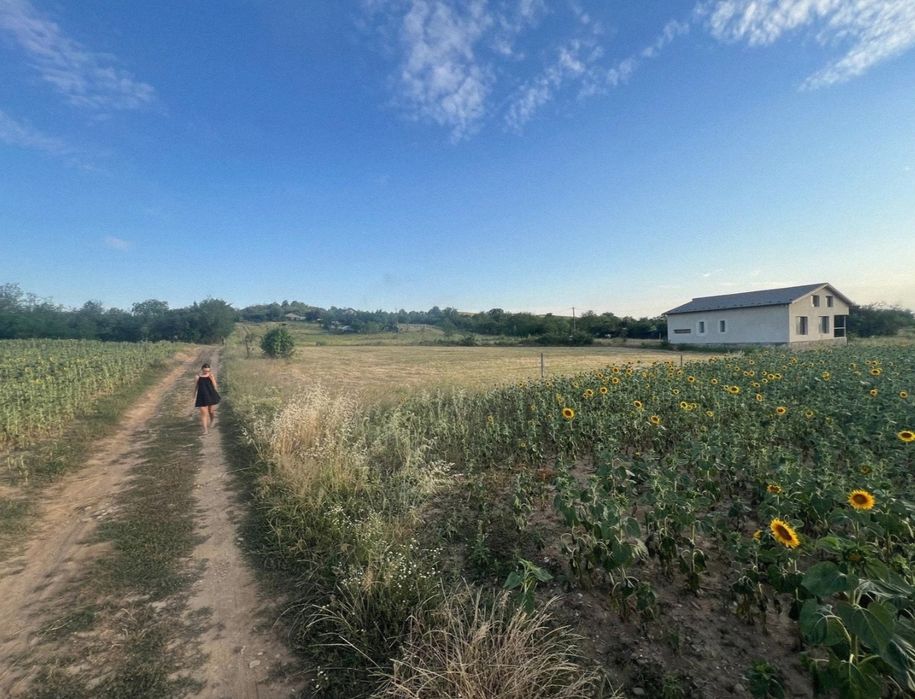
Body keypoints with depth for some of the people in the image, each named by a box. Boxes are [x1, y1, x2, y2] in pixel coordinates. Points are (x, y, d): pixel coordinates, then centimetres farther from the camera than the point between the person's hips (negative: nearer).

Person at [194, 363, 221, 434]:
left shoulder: (211, 375, -3)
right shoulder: (198, 376, -2)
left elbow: (215, 386, -6)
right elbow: (195, 387, 8)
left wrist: (212, 379, -19)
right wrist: (194, 397, 12)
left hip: (211, 396, 1)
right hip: (202, 397, -1)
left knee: (211, 411, 10)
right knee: (203, 413, -5)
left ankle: (211, 422, 43)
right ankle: (205, 430, -2)